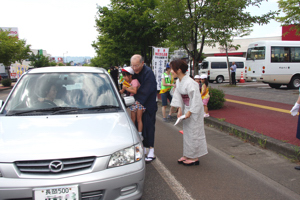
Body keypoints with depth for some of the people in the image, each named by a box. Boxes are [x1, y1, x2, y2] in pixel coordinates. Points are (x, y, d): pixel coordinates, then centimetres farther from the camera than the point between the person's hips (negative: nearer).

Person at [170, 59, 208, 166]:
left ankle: (195, 158, 14)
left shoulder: (189, 83, -26)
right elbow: (178, 96, 7)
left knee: (194, 133, 1)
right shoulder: (178, 82, 1)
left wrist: (189, 112, -20)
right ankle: (187, 155, 28)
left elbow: (196, 99, -24)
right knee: (186, 132, 15)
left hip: (194, 111, -9)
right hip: (186, 109, 9)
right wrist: (180, 110, -1)